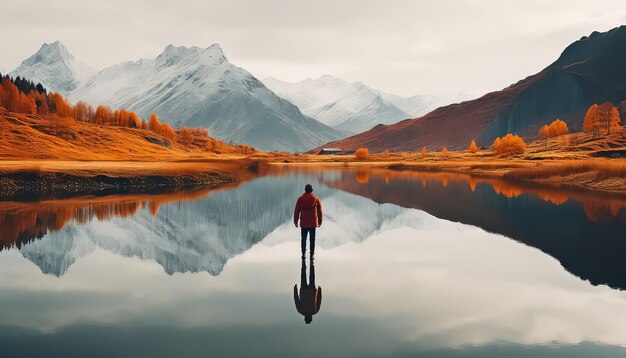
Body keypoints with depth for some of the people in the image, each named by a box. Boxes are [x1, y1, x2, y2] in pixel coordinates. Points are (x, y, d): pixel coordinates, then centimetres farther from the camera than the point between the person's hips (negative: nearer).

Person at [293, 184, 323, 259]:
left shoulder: (300, 199, -2)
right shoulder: (316, 199, 1)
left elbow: (296, 211, 0)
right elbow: (320, 211, 5)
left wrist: (295, 221, 8)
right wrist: (320, 221, 14)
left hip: (303, 223, 0)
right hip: (313, 223, 0)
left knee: (303, 239, 9)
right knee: (312, 240, 6)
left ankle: (303, 254, 5)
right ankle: (312, 255, 4)